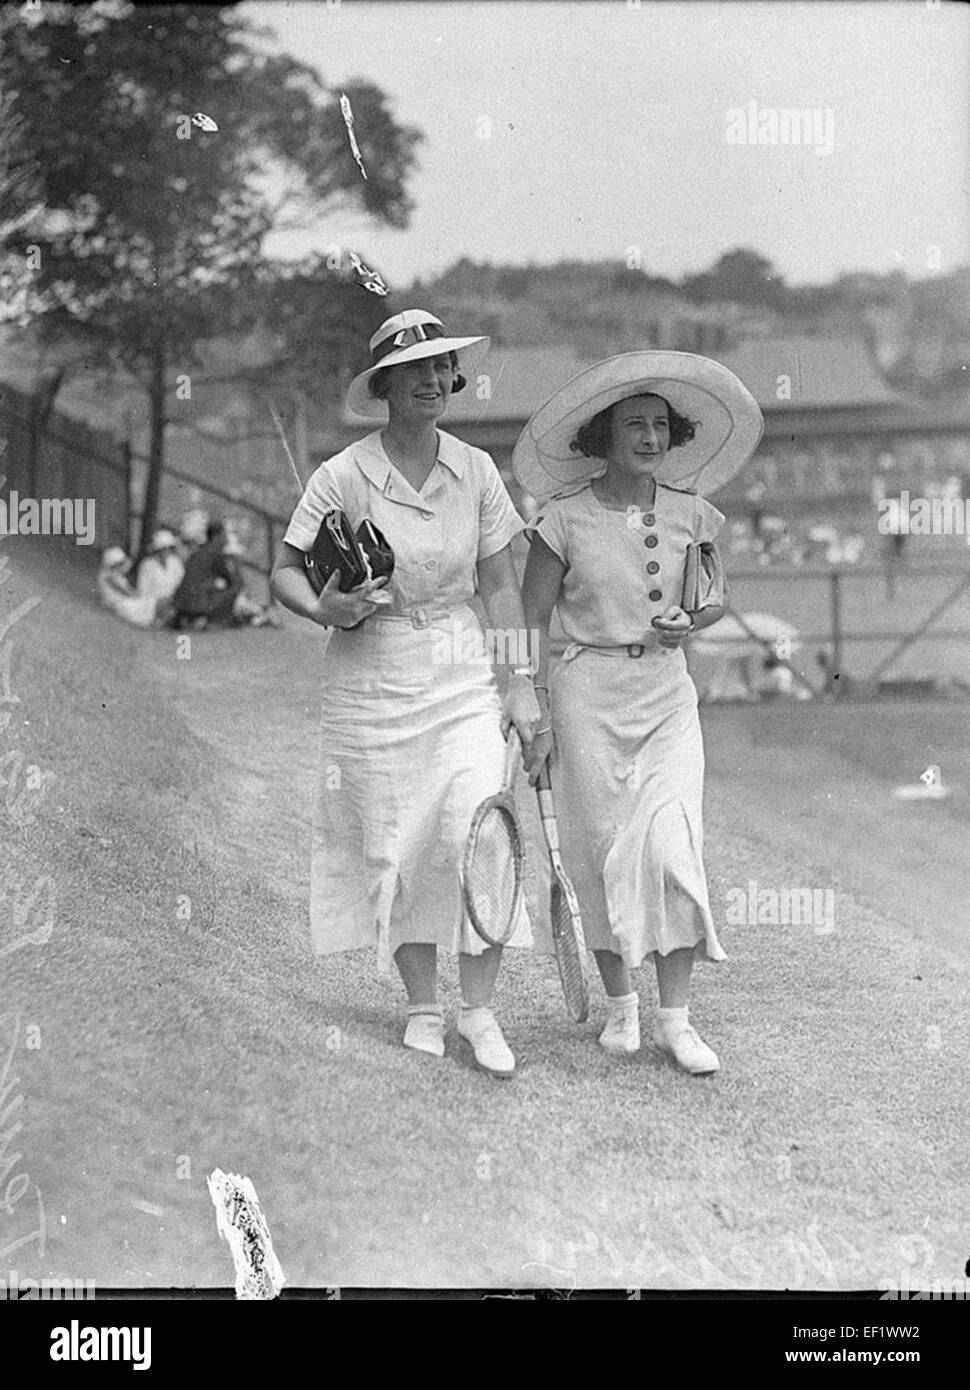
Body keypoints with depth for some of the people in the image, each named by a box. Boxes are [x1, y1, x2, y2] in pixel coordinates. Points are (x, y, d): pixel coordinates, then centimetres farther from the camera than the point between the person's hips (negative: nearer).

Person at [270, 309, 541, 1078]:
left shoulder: (475, 471, 2)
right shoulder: (343, 476, -7)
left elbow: (501, 586, 9)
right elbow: (286, 569, 0)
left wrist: (521, 682, 5)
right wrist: (325, 609, -20)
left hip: (462, 675, 2)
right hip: (371, 678, -2)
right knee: (394, 844, 5)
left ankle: (480, 1008, 3)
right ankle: (423, 1006, 21)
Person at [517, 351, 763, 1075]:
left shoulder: (690, 513, 4)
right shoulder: (566, 520, -5)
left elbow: (715, 600, 19)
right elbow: (531, 624, -1)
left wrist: (688, 623, -4)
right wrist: (535, 717, -5)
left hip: (666, 692, 2)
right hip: (587, 690, -2)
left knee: (672, 845, -10)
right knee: (603, 848, 3)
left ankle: (675, 1018, -3)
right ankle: (619, 1002, 21)